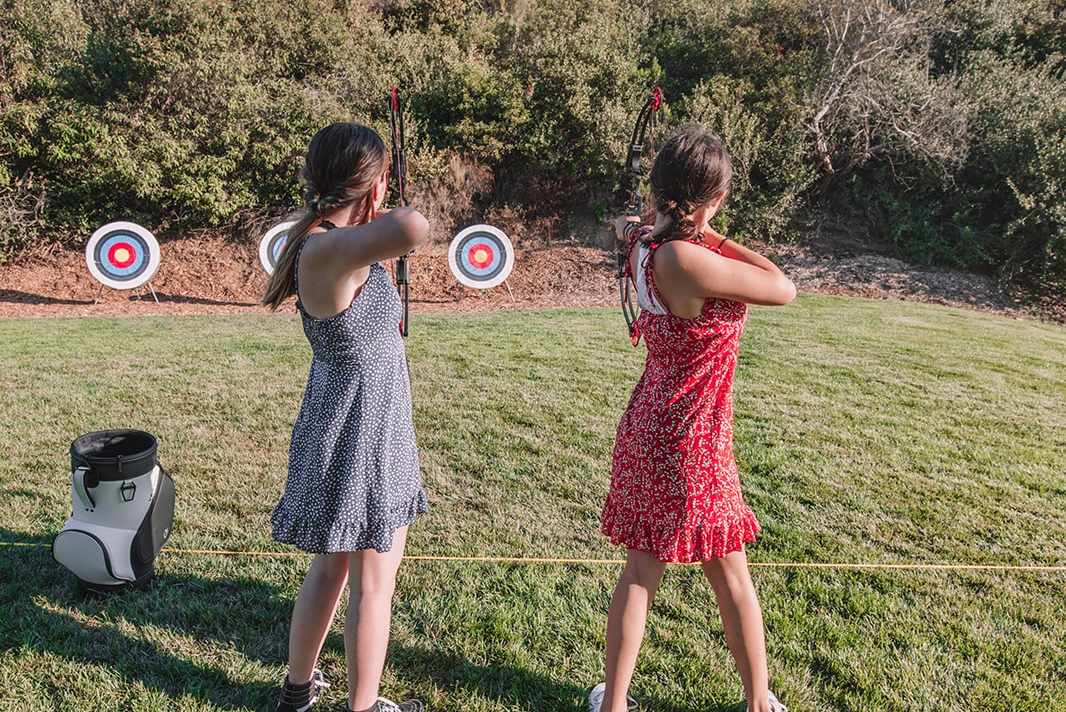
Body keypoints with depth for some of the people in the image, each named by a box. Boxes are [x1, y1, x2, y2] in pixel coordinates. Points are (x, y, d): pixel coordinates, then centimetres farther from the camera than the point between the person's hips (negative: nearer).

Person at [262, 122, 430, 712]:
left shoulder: (323, 238, 3)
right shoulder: (328, 250, -26)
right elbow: (413, 229, -45)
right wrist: (395, 216, -23)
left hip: (340, 423, 9)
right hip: (363, 432, -9)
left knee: (331, 566, 24)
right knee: (372, 580, 9)